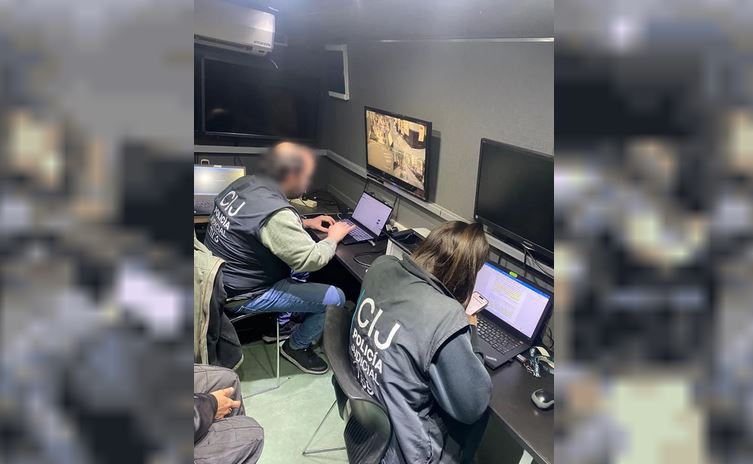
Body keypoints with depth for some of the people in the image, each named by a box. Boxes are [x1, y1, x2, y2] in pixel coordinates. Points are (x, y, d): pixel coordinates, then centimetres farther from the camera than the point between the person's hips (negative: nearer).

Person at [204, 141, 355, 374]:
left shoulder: (245, 182, -3)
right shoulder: (275, 212, -30)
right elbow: (311, 260, -25)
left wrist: (305, 222, 11)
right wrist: (333, 237, -6)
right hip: (241, 294, -9)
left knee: (299, 266, 24)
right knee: (335, 298, -7)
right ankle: (296, 347, 17)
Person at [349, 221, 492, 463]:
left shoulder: (382, 266, -12)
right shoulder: (445, 318, -34)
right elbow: (472, 407, -19)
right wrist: (467, 333, -9)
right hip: (395, 440, -6)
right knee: (481, 412, 19)